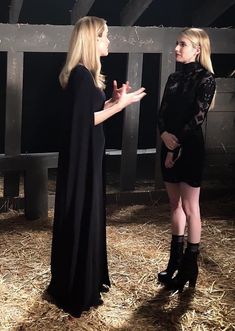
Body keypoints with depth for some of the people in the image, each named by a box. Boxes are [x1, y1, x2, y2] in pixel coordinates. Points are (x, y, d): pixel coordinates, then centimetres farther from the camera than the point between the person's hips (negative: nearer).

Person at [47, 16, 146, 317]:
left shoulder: (87, 74, 12)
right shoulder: (80, 74, -19)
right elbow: (87, 119, -21)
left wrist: (114, 100, 9)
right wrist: (121, 104, -15)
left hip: (88, 155, 10)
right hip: (81, 156, -10)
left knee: (89, 215, 17)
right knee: (79, 218, -1)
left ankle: (88, 279, 31)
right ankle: (76, 292, 11)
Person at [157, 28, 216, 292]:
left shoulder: (205, 79, -8)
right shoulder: (174, 77, 13)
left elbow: (197, 117, -14)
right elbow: (162, 113, 8)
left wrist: (177, 146, -14)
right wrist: (164, 134, -12)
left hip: (189, 148, -7)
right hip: (169, 146, 7)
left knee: (190, 207, -1)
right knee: (175, 204, 13)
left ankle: (190, 266, 9)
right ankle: (175, 260, 23)